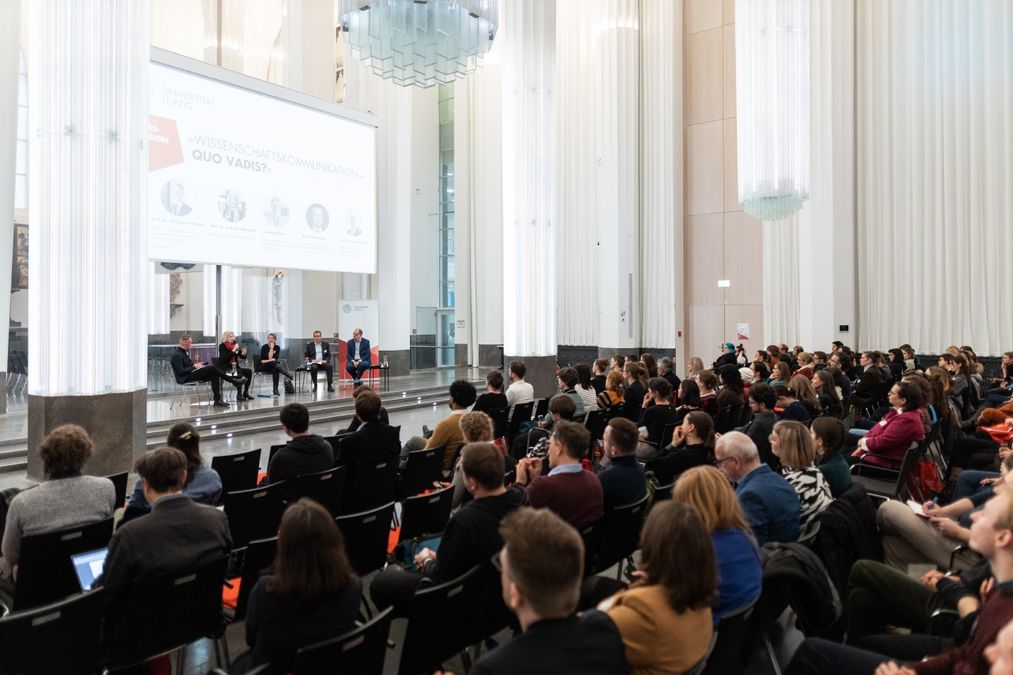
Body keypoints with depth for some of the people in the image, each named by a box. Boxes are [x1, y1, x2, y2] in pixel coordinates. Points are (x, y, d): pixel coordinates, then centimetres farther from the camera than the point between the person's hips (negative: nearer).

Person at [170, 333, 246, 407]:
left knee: (214, 376, -11)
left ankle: (217, 400, -17)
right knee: (212, 368, -21)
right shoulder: (176, 355, -14)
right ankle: (234, 381, -15)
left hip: (191, 373, 9)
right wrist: (195, 366, -17)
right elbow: (181, 371, -20)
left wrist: (195, 364, 4)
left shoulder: (184, 351, 16)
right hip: (185, 378, -9)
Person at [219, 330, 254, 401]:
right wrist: (233, 350, -24)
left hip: (235, 367, 6)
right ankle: (239, 395, -30)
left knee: (249, 371, -16)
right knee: (239, 372, -33)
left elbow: (242, 357, 10)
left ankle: (245, 392, -14)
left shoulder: (235, 344, 10)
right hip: (225, 368, -6)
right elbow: (225, 358, -20)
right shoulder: (222, 346, -5)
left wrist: (244, 353, -13)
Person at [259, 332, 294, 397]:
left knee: (275, 370, -37)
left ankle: (275, 390, -43)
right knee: (273, 363, -37)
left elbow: (275, 359, -9)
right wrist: (271, 348, -18)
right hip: (264, 366, -2)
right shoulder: (264, 347, -4)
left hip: (274, 366, 2)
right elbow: (269, 358, -14)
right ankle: (288, 375, -47)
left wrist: (268, 360, -19)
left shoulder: (277, 347, 4)